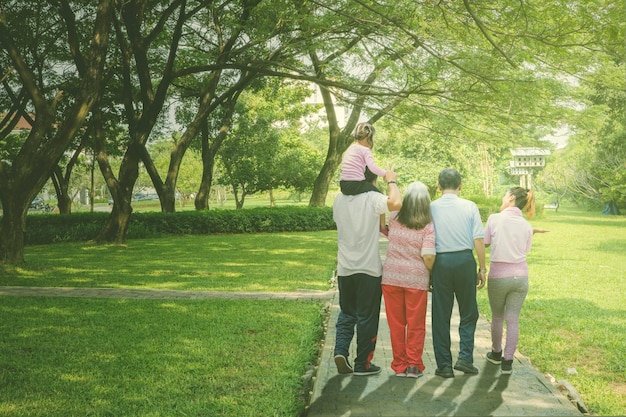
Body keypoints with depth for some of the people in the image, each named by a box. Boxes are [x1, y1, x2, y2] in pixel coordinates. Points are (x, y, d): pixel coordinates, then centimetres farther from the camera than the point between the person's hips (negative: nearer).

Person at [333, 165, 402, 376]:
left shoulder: (339, 199, 4)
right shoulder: (372, 198, -13)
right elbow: (396, 203, -30)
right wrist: (392, 182, -11)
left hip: (344, 269, 5)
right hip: (368, 269, -4)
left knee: (347, 314, 19)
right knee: (367, 317, 7)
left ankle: (340, 349, 1)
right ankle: (363, 364, 13)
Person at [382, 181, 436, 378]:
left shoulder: (394, 219, -1)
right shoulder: (428, 227, -9)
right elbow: (428, 257, -16)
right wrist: (432, 275, 1)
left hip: (391, 277, 2)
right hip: (416, 279, -2)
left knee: (396, 323, 11)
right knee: (416, 325, 11)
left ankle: (400, 365, 17)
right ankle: (414, 365, 14)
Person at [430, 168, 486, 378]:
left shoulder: (431, 208, 1)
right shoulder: (470, 207, 0)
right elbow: (479, 240, -3)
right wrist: (482, 269, 5)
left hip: (440, 261, 0)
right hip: (465, 260, 0)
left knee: (440, 315, 8)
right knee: (468, 313, 14)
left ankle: (444, 365, 10)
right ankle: (465, 357, 4)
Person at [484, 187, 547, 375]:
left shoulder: (495, 219, -8)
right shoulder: (526, 226, 1)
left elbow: (484, 243, 4)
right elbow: (525, 251, 6)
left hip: (498, 276, -2)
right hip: (520, 275, 2)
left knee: (497, 317, 17)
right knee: (513, 319, 7)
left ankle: (496, 353, 33)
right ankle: (507, 361, 6)